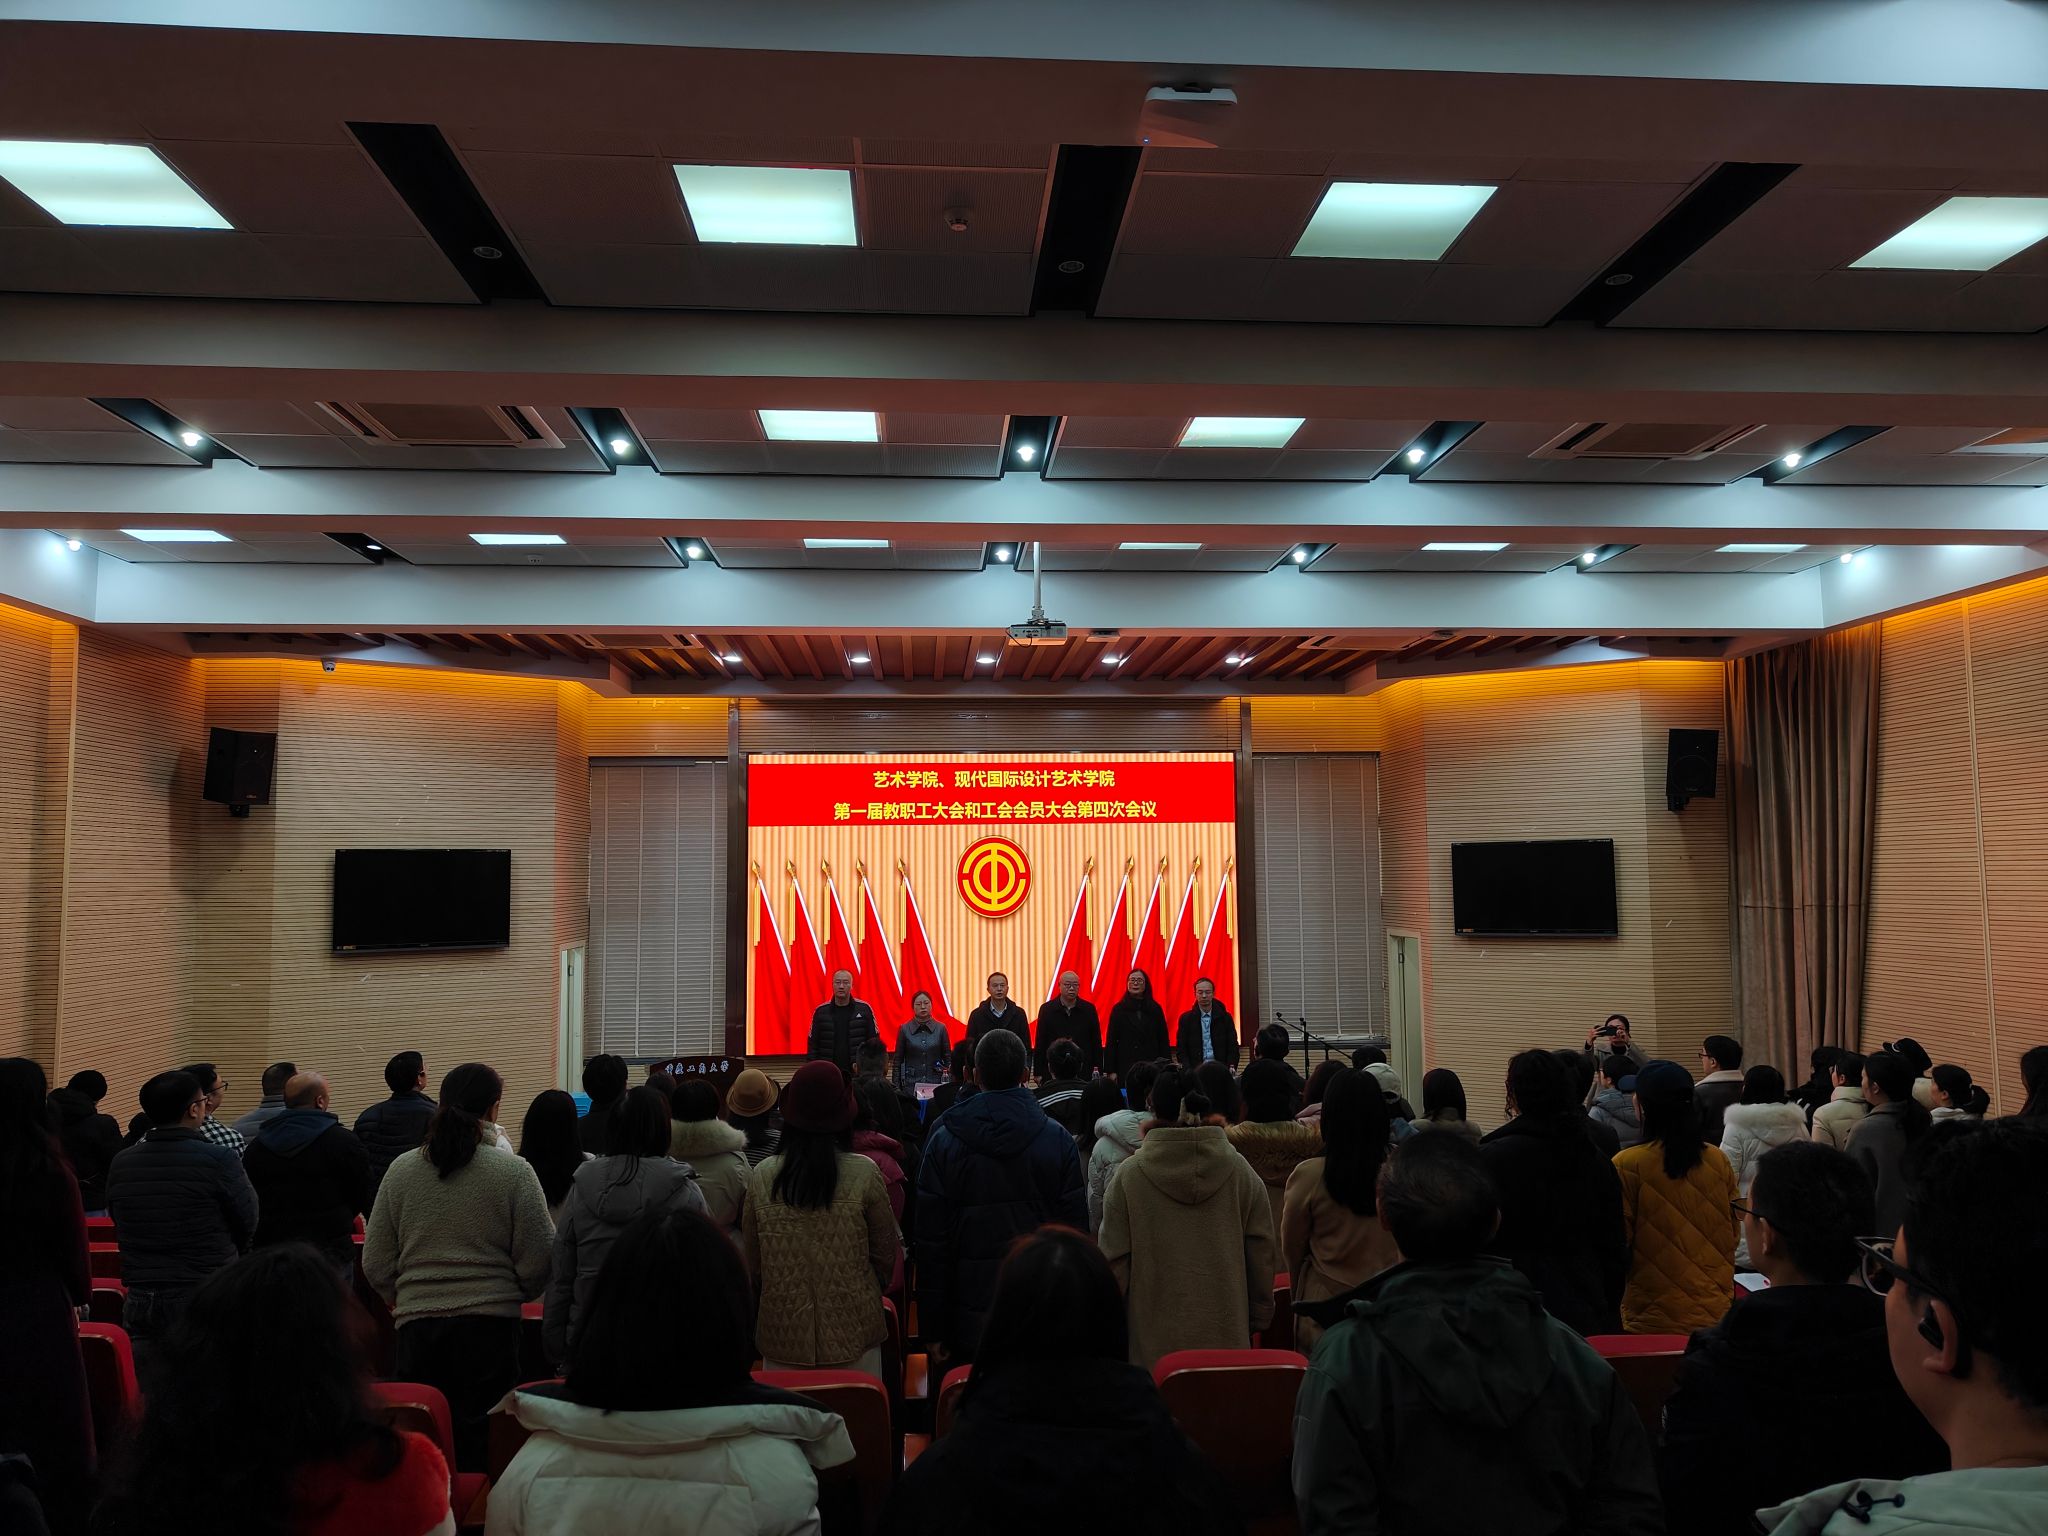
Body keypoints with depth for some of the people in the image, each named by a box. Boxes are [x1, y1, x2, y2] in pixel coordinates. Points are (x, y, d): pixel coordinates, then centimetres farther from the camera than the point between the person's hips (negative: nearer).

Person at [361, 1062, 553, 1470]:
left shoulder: (400, 1171, 2)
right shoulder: (515, 1172, -7)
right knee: (482, 1446, 4)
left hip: (417, 1324, 3)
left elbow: (376, 1267, 7)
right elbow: (538, 1265, -6)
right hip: (491, 1325, -3)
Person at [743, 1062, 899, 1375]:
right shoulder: (864, 1174, -10)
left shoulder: (762, 1177, -5)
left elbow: (752, 1262, 6)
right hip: (852, 1333, -2)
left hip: (783, 1332, 2)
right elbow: (886, 1255, 1)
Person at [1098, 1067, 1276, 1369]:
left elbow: (1114, 1261, -2)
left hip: (1154, 1342, -2)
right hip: (1227, 1338, 2)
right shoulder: (1240, 1172, -1)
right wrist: (1259, 1317, 18)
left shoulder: (1128, 1177, -7)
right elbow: (1263, 1253, 6)